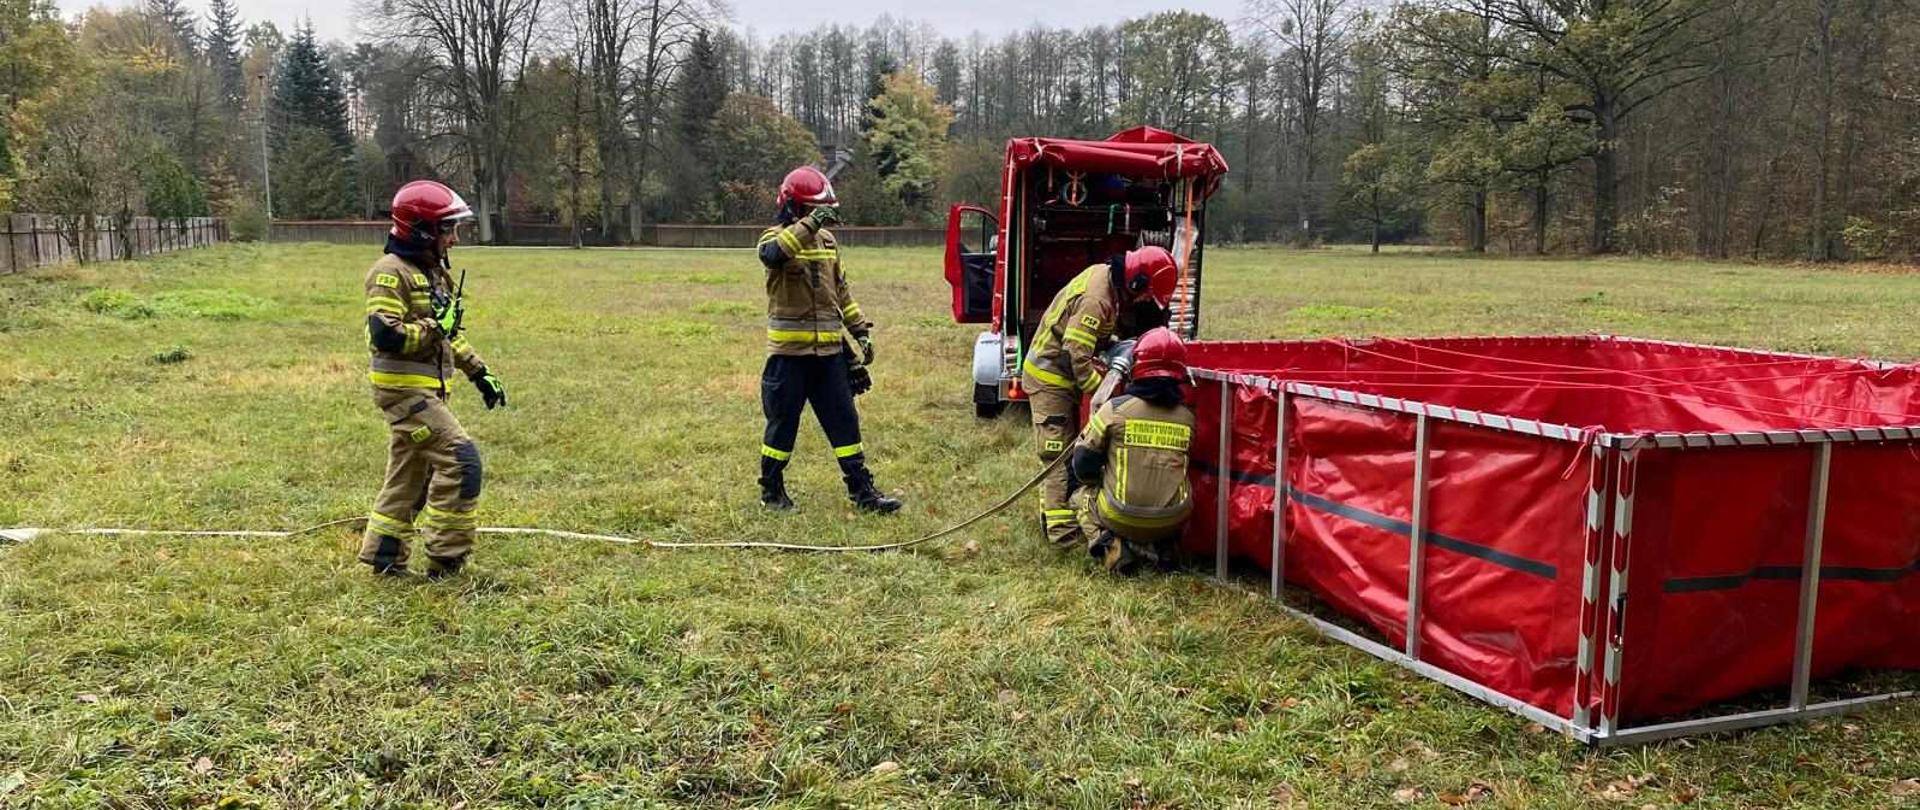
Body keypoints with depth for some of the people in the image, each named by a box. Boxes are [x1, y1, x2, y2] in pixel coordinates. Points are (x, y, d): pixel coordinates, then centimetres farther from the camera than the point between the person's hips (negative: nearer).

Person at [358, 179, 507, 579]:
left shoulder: (435, 271, 16)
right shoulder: (391, 273, -14)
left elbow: (450, 335, 24)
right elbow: (385, 336, -24)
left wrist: (479, 372, 19)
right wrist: (434, 327, -19)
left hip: (427, 389, 10)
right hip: (403, 388, -10)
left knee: (411, 473, 15)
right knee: (461, 458, -14)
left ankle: (383, 557, 25)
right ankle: (446, 557, -8)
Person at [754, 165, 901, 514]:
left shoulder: (827, 239, 13)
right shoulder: (777, 237, -6)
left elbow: (842, 290, 19)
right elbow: (771, 253, -33)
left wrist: (861, 330, 12)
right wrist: (810, 225, -41)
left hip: (829, 351, 5)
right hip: (789, 352, -5)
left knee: (844, 421, 6)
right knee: (783, 423, 5)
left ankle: (862, 491, 11)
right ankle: (771, 491, 21)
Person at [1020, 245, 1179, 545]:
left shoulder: (1105, 275, 2)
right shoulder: (1096, 300, -28)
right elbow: (1077, 355, -29)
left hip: (1062, 374, 10)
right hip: (1050, 377, -10)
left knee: (1065, 450, 17)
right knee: (1059, 453, -8)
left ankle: (1053, 513, 28)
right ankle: (1062, 530, -6)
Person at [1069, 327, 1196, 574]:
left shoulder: (1115, 409, -9)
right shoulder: (1187, 417, -1)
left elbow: (1083, 464, -2)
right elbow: (1179, 467, 12)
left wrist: (1099, 482, 19)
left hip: (1121, 518, -3)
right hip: (1171, 522, 3)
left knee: (1082, 497, 28)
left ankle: (1114, 548, 1)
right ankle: (1159, 546, 10)